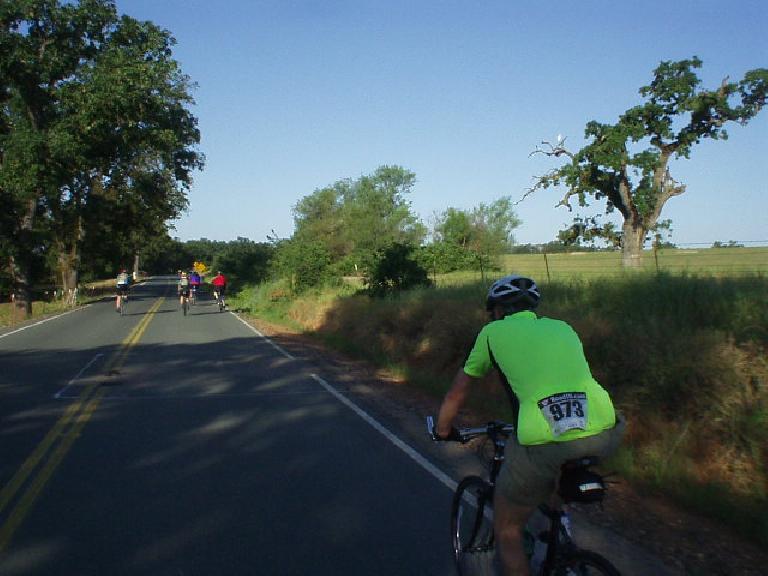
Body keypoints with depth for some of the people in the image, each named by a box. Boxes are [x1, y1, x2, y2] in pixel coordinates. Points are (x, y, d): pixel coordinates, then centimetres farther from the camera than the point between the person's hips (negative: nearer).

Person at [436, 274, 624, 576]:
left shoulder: (493, 332, 16)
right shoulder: (563, 327, 25)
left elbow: (456, 393, 24)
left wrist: (443, 431, 43)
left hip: (542, 445, -4)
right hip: (605, 438, 4)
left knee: (507, 531, 21)